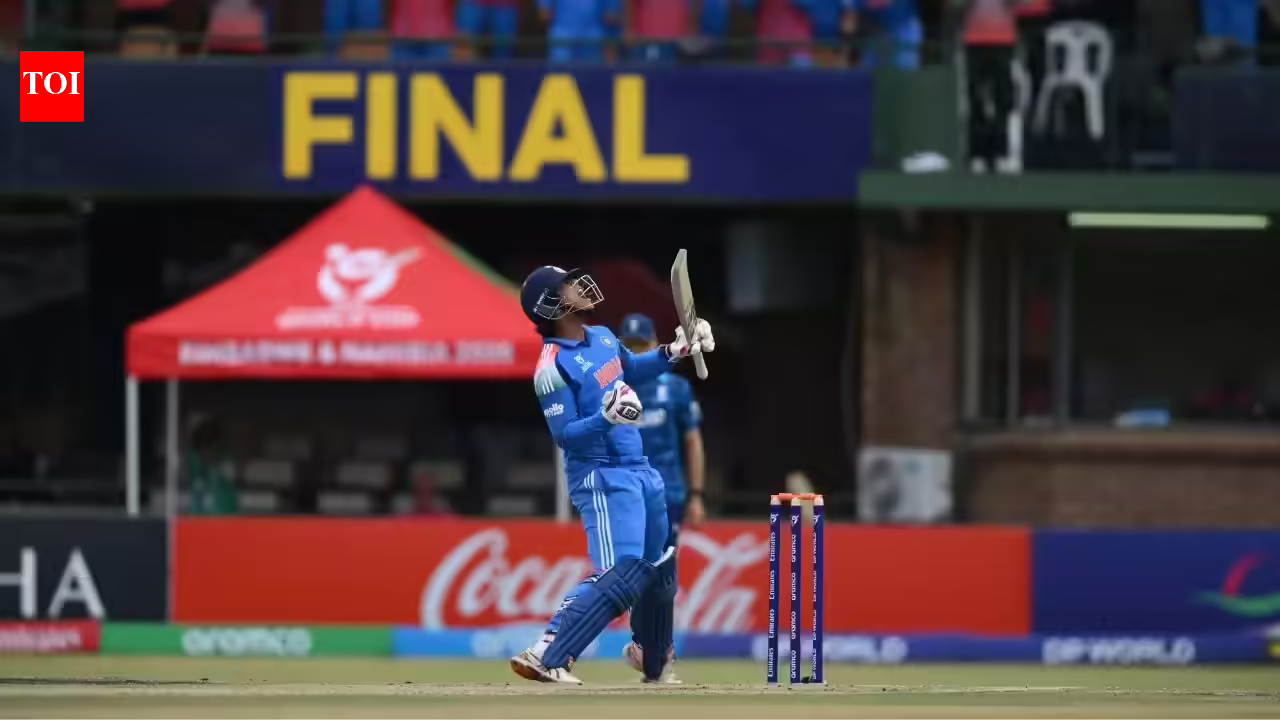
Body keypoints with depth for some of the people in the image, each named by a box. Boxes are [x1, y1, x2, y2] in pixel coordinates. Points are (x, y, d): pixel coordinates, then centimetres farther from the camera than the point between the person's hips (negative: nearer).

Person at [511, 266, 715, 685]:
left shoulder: (602, 337, 7)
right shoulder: (553, 367, -19)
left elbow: (633, 370, 27)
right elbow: (564, 434, -21)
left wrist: (672, 353, 12)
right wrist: (606, 418, -36)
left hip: (639, 470, 9)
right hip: (601, 477, -9)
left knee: (657, 570, 22)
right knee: (619, 573, -25)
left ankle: (654, 666, 39)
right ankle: (546, 657, -29)